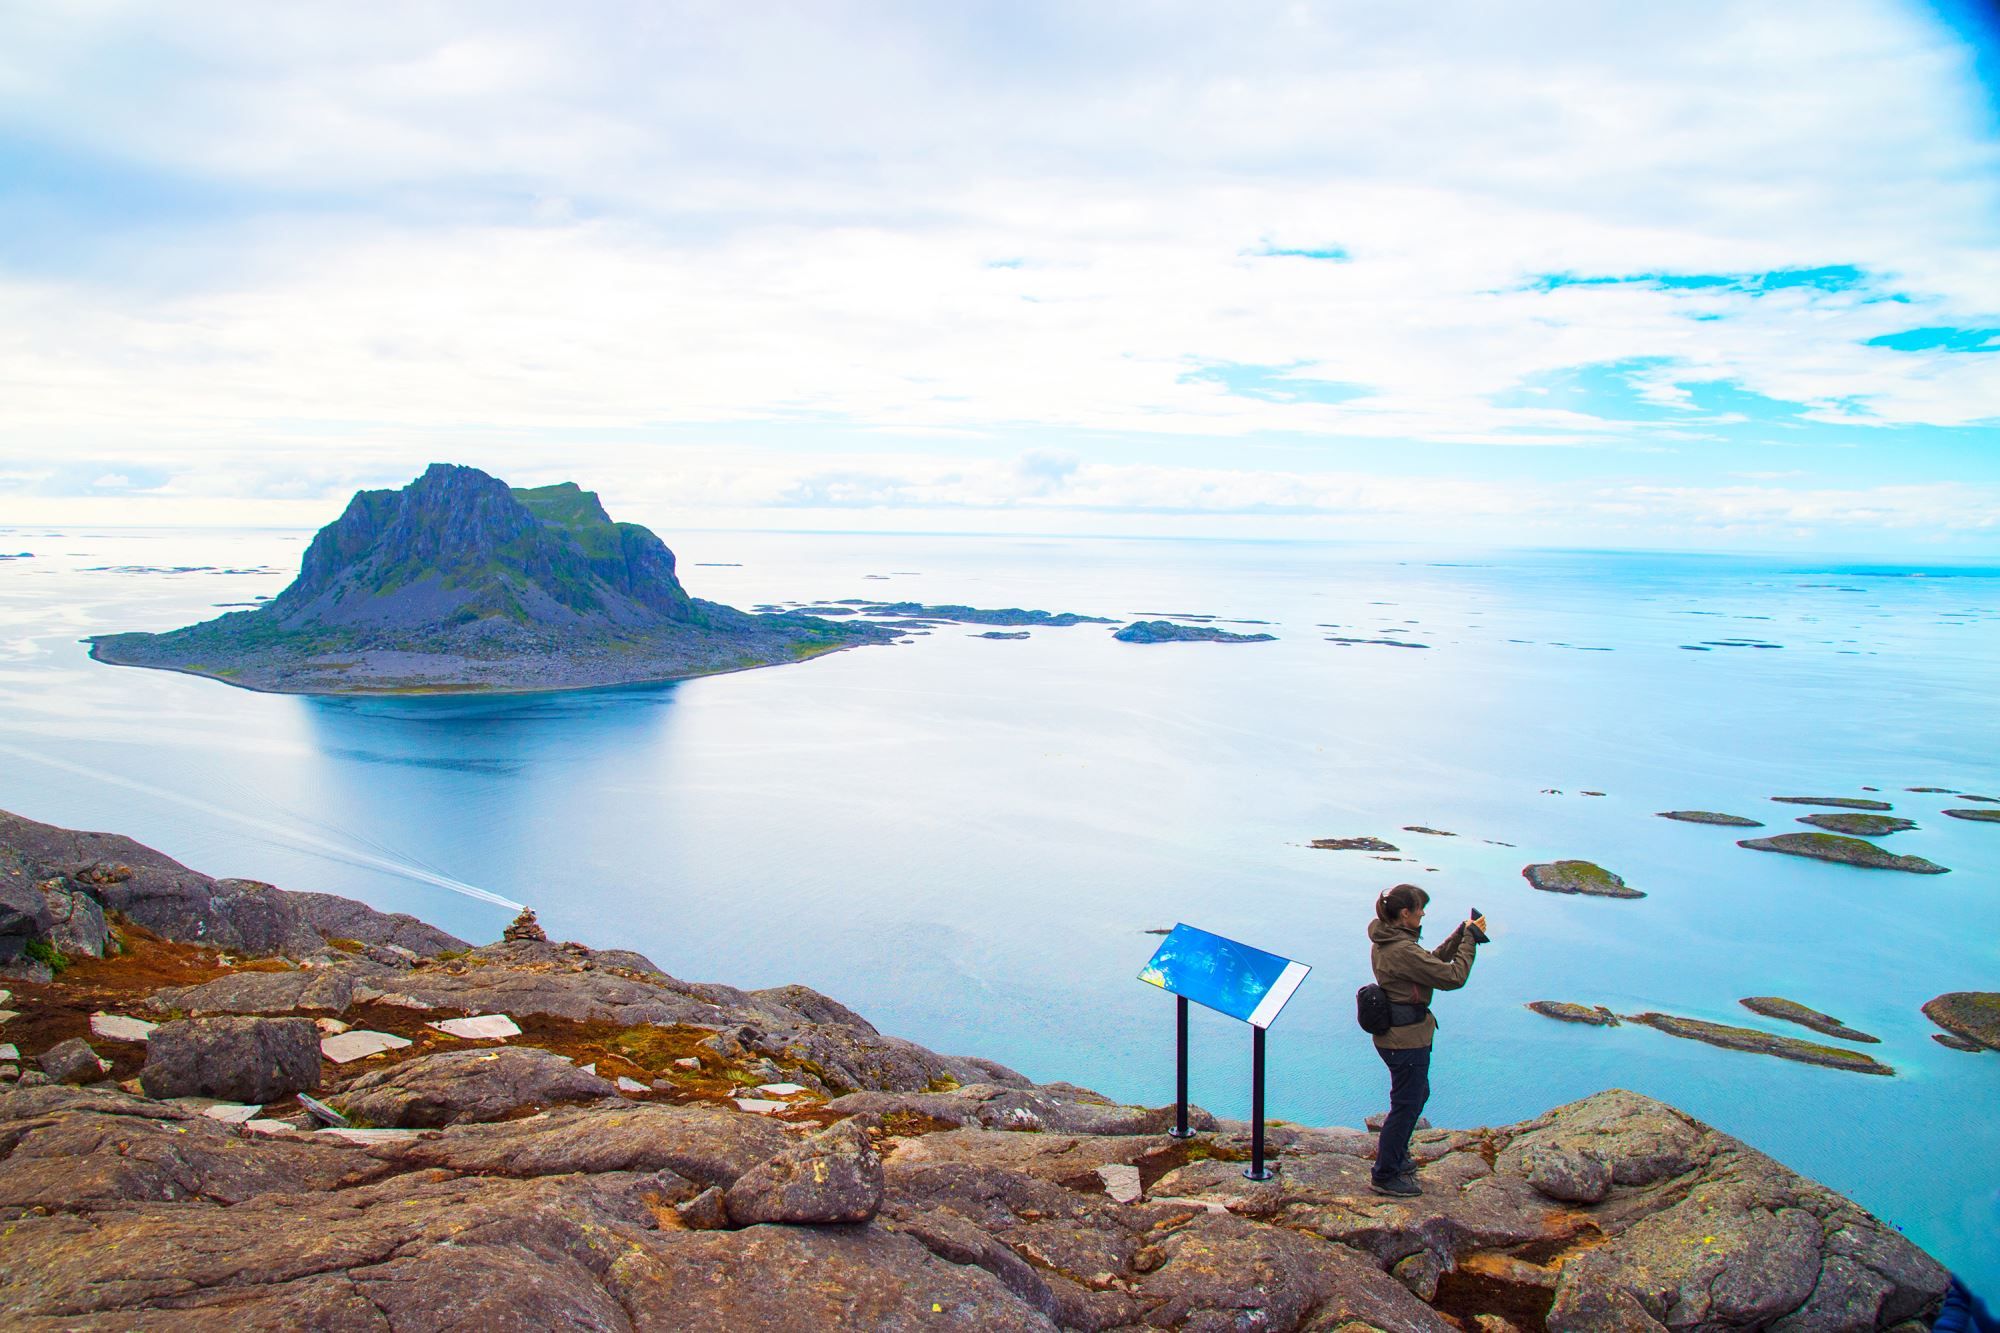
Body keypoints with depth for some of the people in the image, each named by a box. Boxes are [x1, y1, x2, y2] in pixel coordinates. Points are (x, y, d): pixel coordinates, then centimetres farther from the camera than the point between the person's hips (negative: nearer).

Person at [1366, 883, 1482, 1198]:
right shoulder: (1402, 950, -27)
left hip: (1393, 1034, 10)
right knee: (1406, 1105, 3)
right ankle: (1384, 1177, 14)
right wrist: (1470, 938, -13)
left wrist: (1461, 934, 6)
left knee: (1418, 1094, 27)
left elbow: (1432, 961, 14)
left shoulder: (1385, 942, 6)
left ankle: (1393, 1155, 41)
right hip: (1407, 1038, -10)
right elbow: (1453, 977, -23)